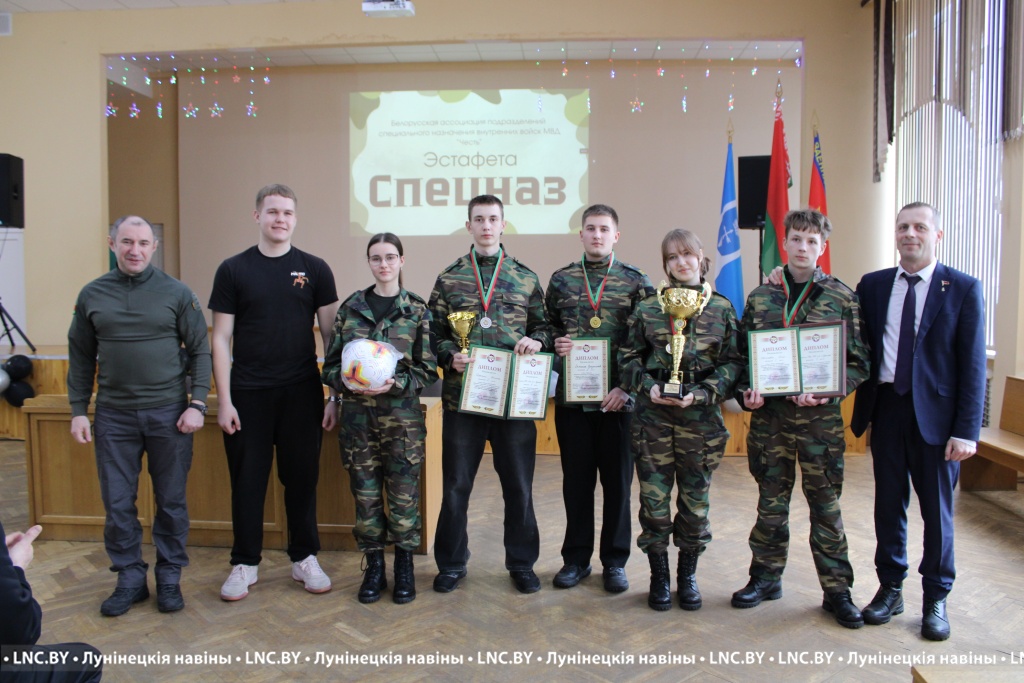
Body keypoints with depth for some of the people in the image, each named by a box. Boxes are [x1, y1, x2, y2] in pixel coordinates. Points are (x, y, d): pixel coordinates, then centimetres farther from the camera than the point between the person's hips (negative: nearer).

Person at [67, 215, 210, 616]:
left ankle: (169, 576, 23)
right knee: (117, 503, 7)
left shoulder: (176, 293, -1)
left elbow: (200, 351, 0)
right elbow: (81, 358, 10)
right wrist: (78, 410, 5)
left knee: (171, 501, 8)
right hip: (114, 416, 2)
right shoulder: (92, 296, 5)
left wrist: (197, 403, -7)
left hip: (169, 415, -2)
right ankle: (130, 578, 23)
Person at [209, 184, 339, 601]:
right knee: (248, 481, 8)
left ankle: (304, 558, 24)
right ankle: (245, 564, 23)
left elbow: (332, 334, 4)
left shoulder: (314, 269, 3)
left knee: (302, 478, 8)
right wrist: (224, 400, -5)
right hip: (248, 394, 0)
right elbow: (221, 339, 2)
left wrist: (336, 395, -1)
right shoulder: (233, 270, 2)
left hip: (301, 393, 0)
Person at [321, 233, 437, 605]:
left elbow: (428, 370, -1)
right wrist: (349, 382, -13)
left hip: (402, 415, -1)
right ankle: (374, 567, 23)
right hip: (357, 415, 2)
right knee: (365, 494, 7)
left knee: (403, 494, 4)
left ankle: (404, 567, 21)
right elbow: (330, 365, 7)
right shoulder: (350, 307, 5)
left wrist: (395, 383, -16)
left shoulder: (417, 309, 1)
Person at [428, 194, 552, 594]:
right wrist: (450, 356, -13)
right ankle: (451, 564, 26)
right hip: (461, 395, 0)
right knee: (455, 484, 9)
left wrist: (536, 340, -10)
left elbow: (544, 327, 11)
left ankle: (521, 563, 27)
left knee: (518, 485, 9)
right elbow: (434, 333, 5)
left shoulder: (525, 278, 7)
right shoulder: (449, 279, 6)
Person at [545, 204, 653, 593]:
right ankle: (576, 558, 24)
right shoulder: (561, 280, 7)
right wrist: (555, 343, -8)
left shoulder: (636, 282, 2)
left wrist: (626, 387, -9)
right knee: (576, 480, 10)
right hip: (571, 398, 2)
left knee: (617, 480, 8)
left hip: (618, 398, -1)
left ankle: (614, 561, 23)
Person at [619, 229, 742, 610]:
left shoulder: (722, 308, 4)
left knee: (696, 499, 9)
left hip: (701, 418, 0)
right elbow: (628, 357, 6)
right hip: (653, 417, 0)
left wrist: (702, 394, -13)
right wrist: (647, 386, -11)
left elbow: (733, 362, 0)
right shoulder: (647, 309, 5)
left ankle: (688, 574, 27)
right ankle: (659, 576, 20)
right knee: (654, 498, 3)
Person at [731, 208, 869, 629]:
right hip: (770, 415, 2)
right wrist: (746, 391, -7)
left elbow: (858, 362, 0)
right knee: (771, 502, 12)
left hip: (820, 418, -2)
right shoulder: (760, 298, 6)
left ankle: (836, 590, 20)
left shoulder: (841, 298, 0)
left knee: (826, 504, 7)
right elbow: (741, 354, 10)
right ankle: (766, 577, 27)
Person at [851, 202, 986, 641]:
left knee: (937, 509, 9)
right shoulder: (873, 285, 6)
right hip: (886, 408, 3)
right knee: (888, 504, 13)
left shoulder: (963, 289, -3)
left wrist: (966, 430, -10)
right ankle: (890, 588, 29)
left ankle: (936, 599, 26)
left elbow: (973, 365, -6)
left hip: (934, 413, -2)